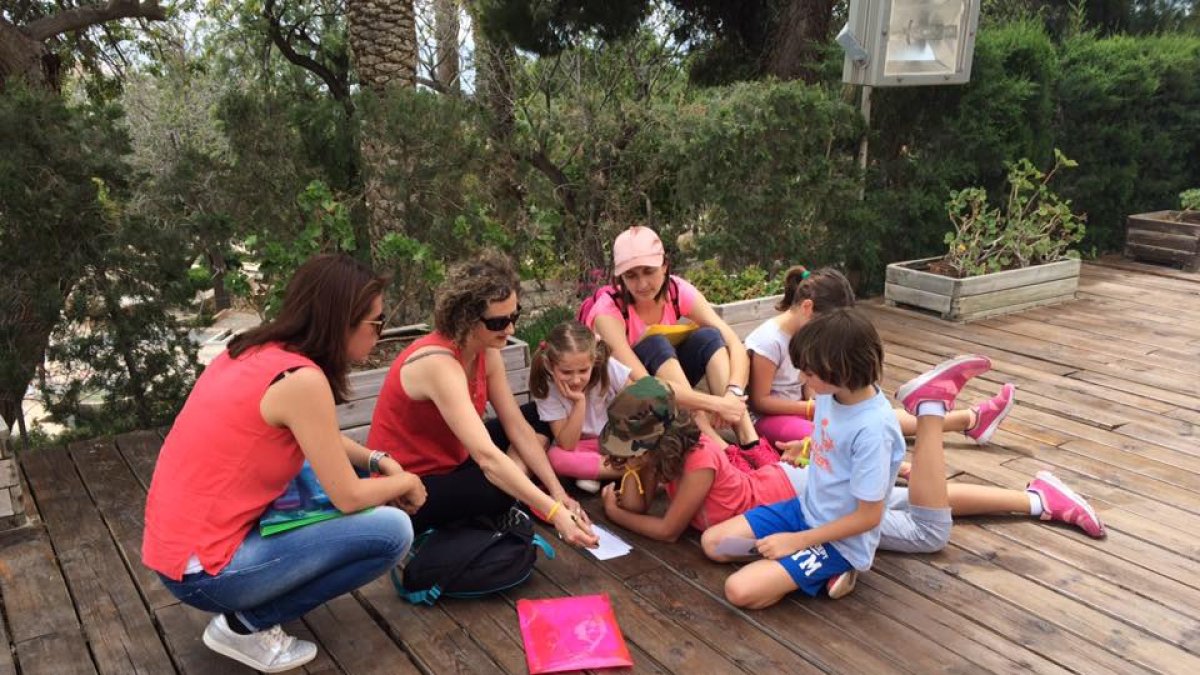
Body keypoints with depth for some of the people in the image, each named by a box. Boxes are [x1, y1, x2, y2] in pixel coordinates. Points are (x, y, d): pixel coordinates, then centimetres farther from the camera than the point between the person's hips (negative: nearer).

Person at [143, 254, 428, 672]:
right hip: (203, 568, -9)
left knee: (332, 468, 19)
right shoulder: (301, 379, -22)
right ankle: (246, 625, 0)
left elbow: (322, 440, 21)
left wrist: (378, 461, 8)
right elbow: (348, 498, -14)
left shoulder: (256, 350, 5)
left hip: (179, 545, 9)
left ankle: (247, 612, 14)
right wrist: (406, 482, 4)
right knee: (393, 531, -10)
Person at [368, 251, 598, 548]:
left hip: (448, 464, 9)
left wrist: (559, 494, -13)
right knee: (506, 491, -31)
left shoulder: (487, 352, -5)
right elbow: (486, 456, -38)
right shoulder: (439, 363, -31)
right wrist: (554, 512, -40)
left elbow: (518, 427, -4)